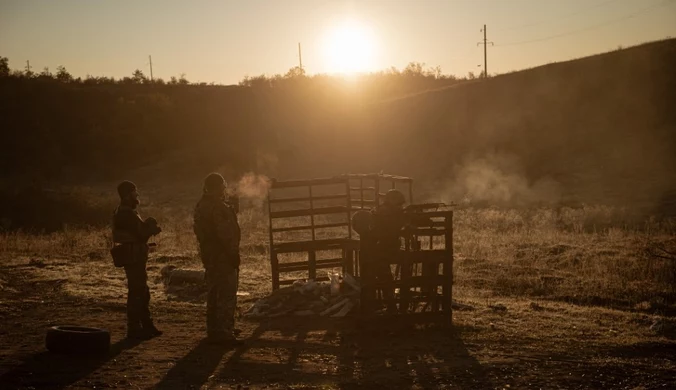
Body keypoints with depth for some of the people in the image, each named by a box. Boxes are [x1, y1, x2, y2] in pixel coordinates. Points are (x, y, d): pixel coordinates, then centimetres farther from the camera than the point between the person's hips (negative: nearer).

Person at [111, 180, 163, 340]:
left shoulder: (126, 212, 17)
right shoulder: (126, 214, -17)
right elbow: (141, 234, -20)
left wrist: (148, 227, -1)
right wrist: (152, 227, -2)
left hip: (135, 257, 11)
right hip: (133, 258, -11)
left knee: (142, 291, 16)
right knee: (136, 292, -6)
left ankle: (147, 326, 24)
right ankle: (134, 329, 0)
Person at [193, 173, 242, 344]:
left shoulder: (201, 206, 12)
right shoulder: (219, 207, -19)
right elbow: (225, 234, -23)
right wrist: (233, 254, -18)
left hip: (209, 255, 10)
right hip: (223, 256, -10)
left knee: (214, 294, 17)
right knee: (227, 295, -6)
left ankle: (213, 330, 26)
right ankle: (225, 332, -6)